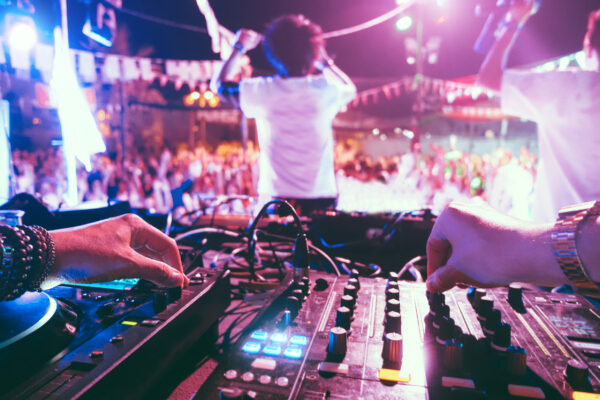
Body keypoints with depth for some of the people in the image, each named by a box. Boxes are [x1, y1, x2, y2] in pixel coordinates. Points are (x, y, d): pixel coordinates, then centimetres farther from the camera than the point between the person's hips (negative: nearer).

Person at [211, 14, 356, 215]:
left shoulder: (262, 91, -6)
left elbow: (218, 84, 15)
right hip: (322, 198, 1)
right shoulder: (325, 89, -4)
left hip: (275, 199, 0)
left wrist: (238, 48, 26)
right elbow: (350, 89, 23)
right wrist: (324, 62, 29)